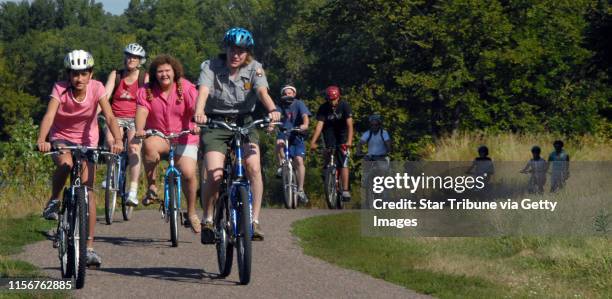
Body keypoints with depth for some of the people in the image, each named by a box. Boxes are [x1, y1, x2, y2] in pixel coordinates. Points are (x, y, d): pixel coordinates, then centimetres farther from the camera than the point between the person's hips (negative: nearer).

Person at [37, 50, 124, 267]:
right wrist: (41, 140, -53)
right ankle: (54, 201, -7)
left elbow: (109, 116, -27)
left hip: (87, 141, 1)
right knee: (65, 164, -37)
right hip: (61, 138, -1)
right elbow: (49, 115, -35)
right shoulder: (60, 89, -20)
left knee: (88, 190, -8)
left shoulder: (96, 88, -17)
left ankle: (89, 247, -6)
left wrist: (117, 140, -45)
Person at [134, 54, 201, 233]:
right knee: (149, 146, -36)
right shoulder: (146, 92, -4)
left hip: (184, 139, 0)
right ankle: (152, 188, -20)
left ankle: (191, 212, 6)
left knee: (189, 174, -17)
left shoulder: (186, 88, -6)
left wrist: (198, 124, -40)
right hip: (158, 136, 1)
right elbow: (142, 112, -18)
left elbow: (195, 108, -19)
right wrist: (139, 130, -38)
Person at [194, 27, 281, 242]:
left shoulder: (254, 69, -4)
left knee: (254, 168, -21)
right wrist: (199, 112, -47)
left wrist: (272, 110, -43)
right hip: (215, 123, -1)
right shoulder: (211, 67, -9)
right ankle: (208, 221, 5)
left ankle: (255, 221, -11)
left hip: (244, 123, 1)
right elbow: (204, 91, -25)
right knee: (214, 175, -18)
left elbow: (262, 91, -21)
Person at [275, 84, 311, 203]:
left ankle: (300, 190, -6)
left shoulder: (299, 104, -7)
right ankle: (282, 166, -13)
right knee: (279, 142, -35)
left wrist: (305, 125, -44)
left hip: (297, 135, -1)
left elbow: (305, 116, -21)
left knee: (299, 160, -12)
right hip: (284, 132, 1)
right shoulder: (281, 106, -2)